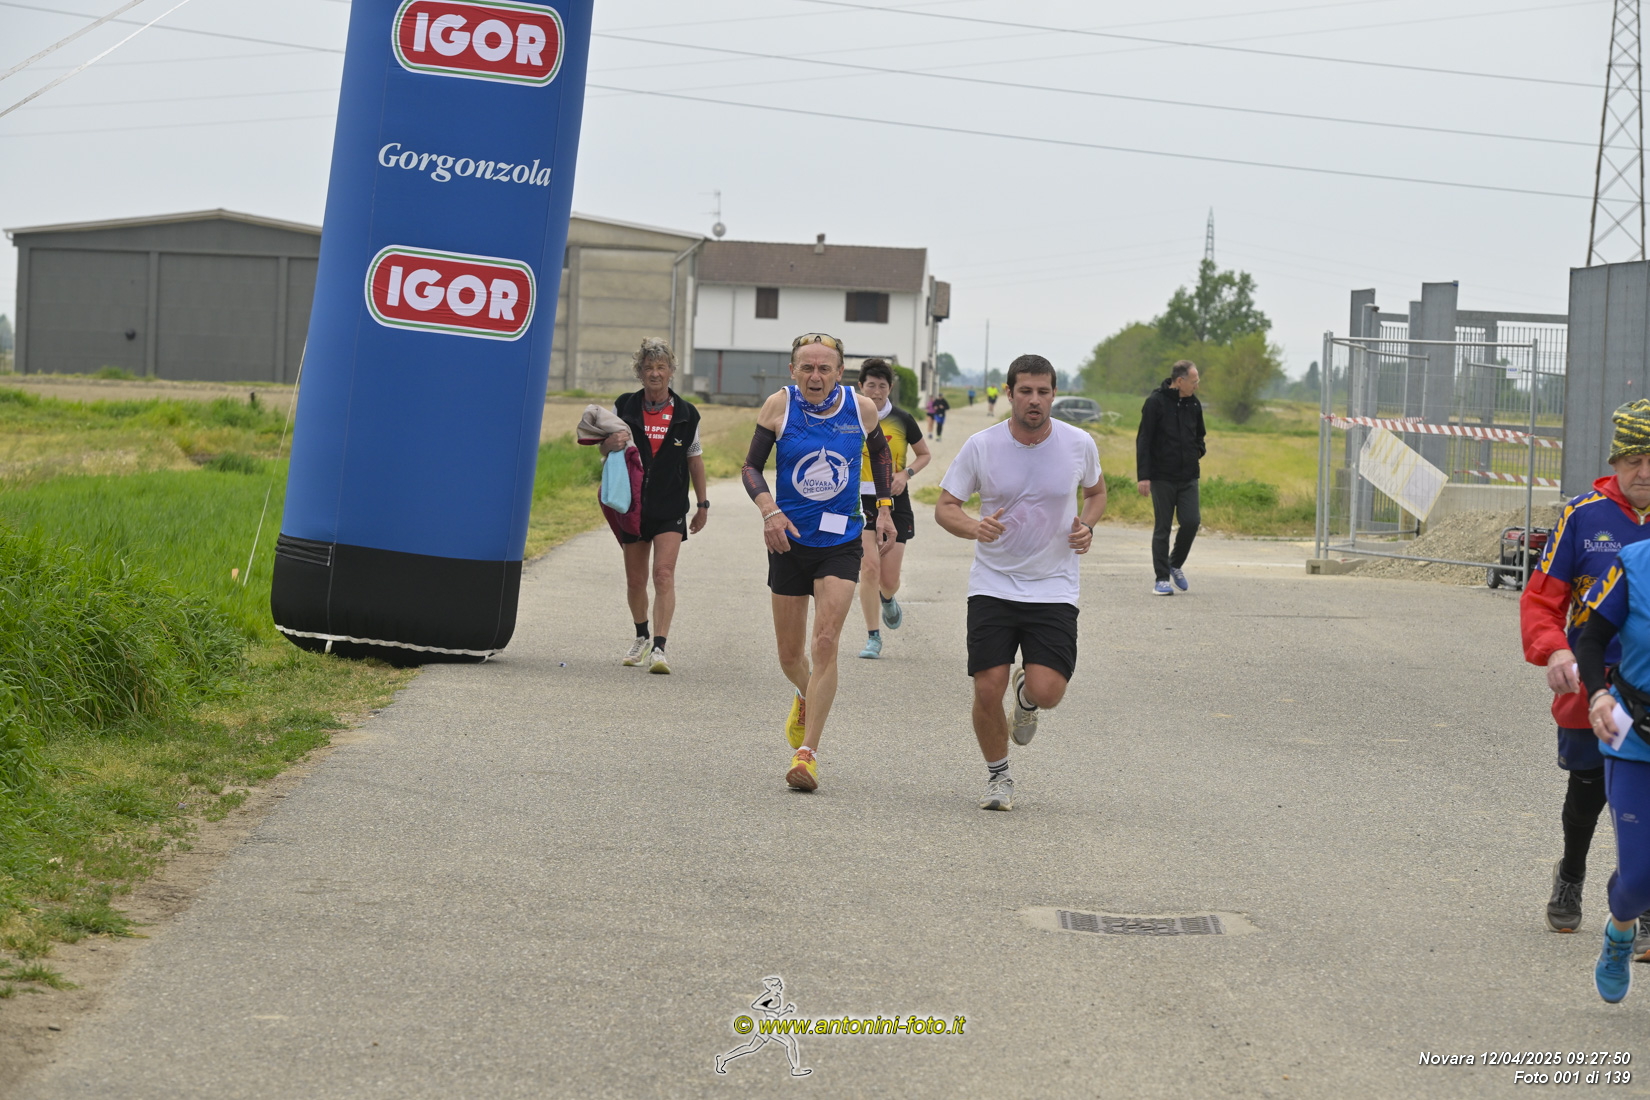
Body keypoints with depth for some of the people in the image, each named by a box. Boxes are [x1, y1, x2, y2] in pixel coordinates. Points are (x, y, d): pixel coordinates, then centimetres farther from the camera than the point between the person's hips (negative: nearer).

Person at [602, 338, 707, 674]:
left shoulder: (686, 414, 2)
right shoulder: (625, 407, 2)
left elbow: (695, 460, 11)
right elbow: (603, 448, 8)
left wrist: (703, 504, 14)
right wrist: (611, 442, -17)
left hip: (670, 510, -2)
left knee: (664, 574, -16)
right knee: (635, 580, 10)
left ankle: (659, 648, -21)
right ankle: (642, 637, 34)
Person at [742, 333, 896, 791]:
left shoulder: (862, 409, -4)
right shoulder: (779, 406, -7)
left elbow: (880, 452, 17)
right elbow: (752, 466, 0)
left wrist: (884, 506, 10)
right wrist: (768, 509, -17)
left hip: (841, 542, -1)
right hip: (789, 541, 1)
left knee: (825, 644, -16)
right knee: (790, 654, 9)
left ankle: (807, 753, -14)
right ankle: (806, 698, 46)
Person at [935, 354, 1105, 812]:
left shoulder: (1079, 444, -4)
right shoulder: (980, 446, -7)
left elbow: (1096, 491, 16)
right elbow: (945, 507, 0)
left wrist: (1087, 525, -5)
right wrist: (974, 527, -22)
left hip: (1053, 589, 0)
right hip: (992, 585, 0)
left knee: (1047, 693, -14)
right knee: (987, 690, -9)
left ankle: (1025, 693, 26)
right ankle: (998, 775, 17)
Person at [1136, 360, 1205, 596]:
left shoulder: (1193, 403, 8)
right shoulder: (1156, 402, -8)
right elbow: (1143, 441, -8)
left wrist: (1199, 449, 3)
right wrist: (1143, 476, -13)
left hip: (1188, 477, 4)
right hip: (1162, 477, -4)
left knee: (1191, 521, -8)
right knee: (1162, 528, 0)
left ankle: (1176, 564, 16)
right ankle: (1162, 579, 7)